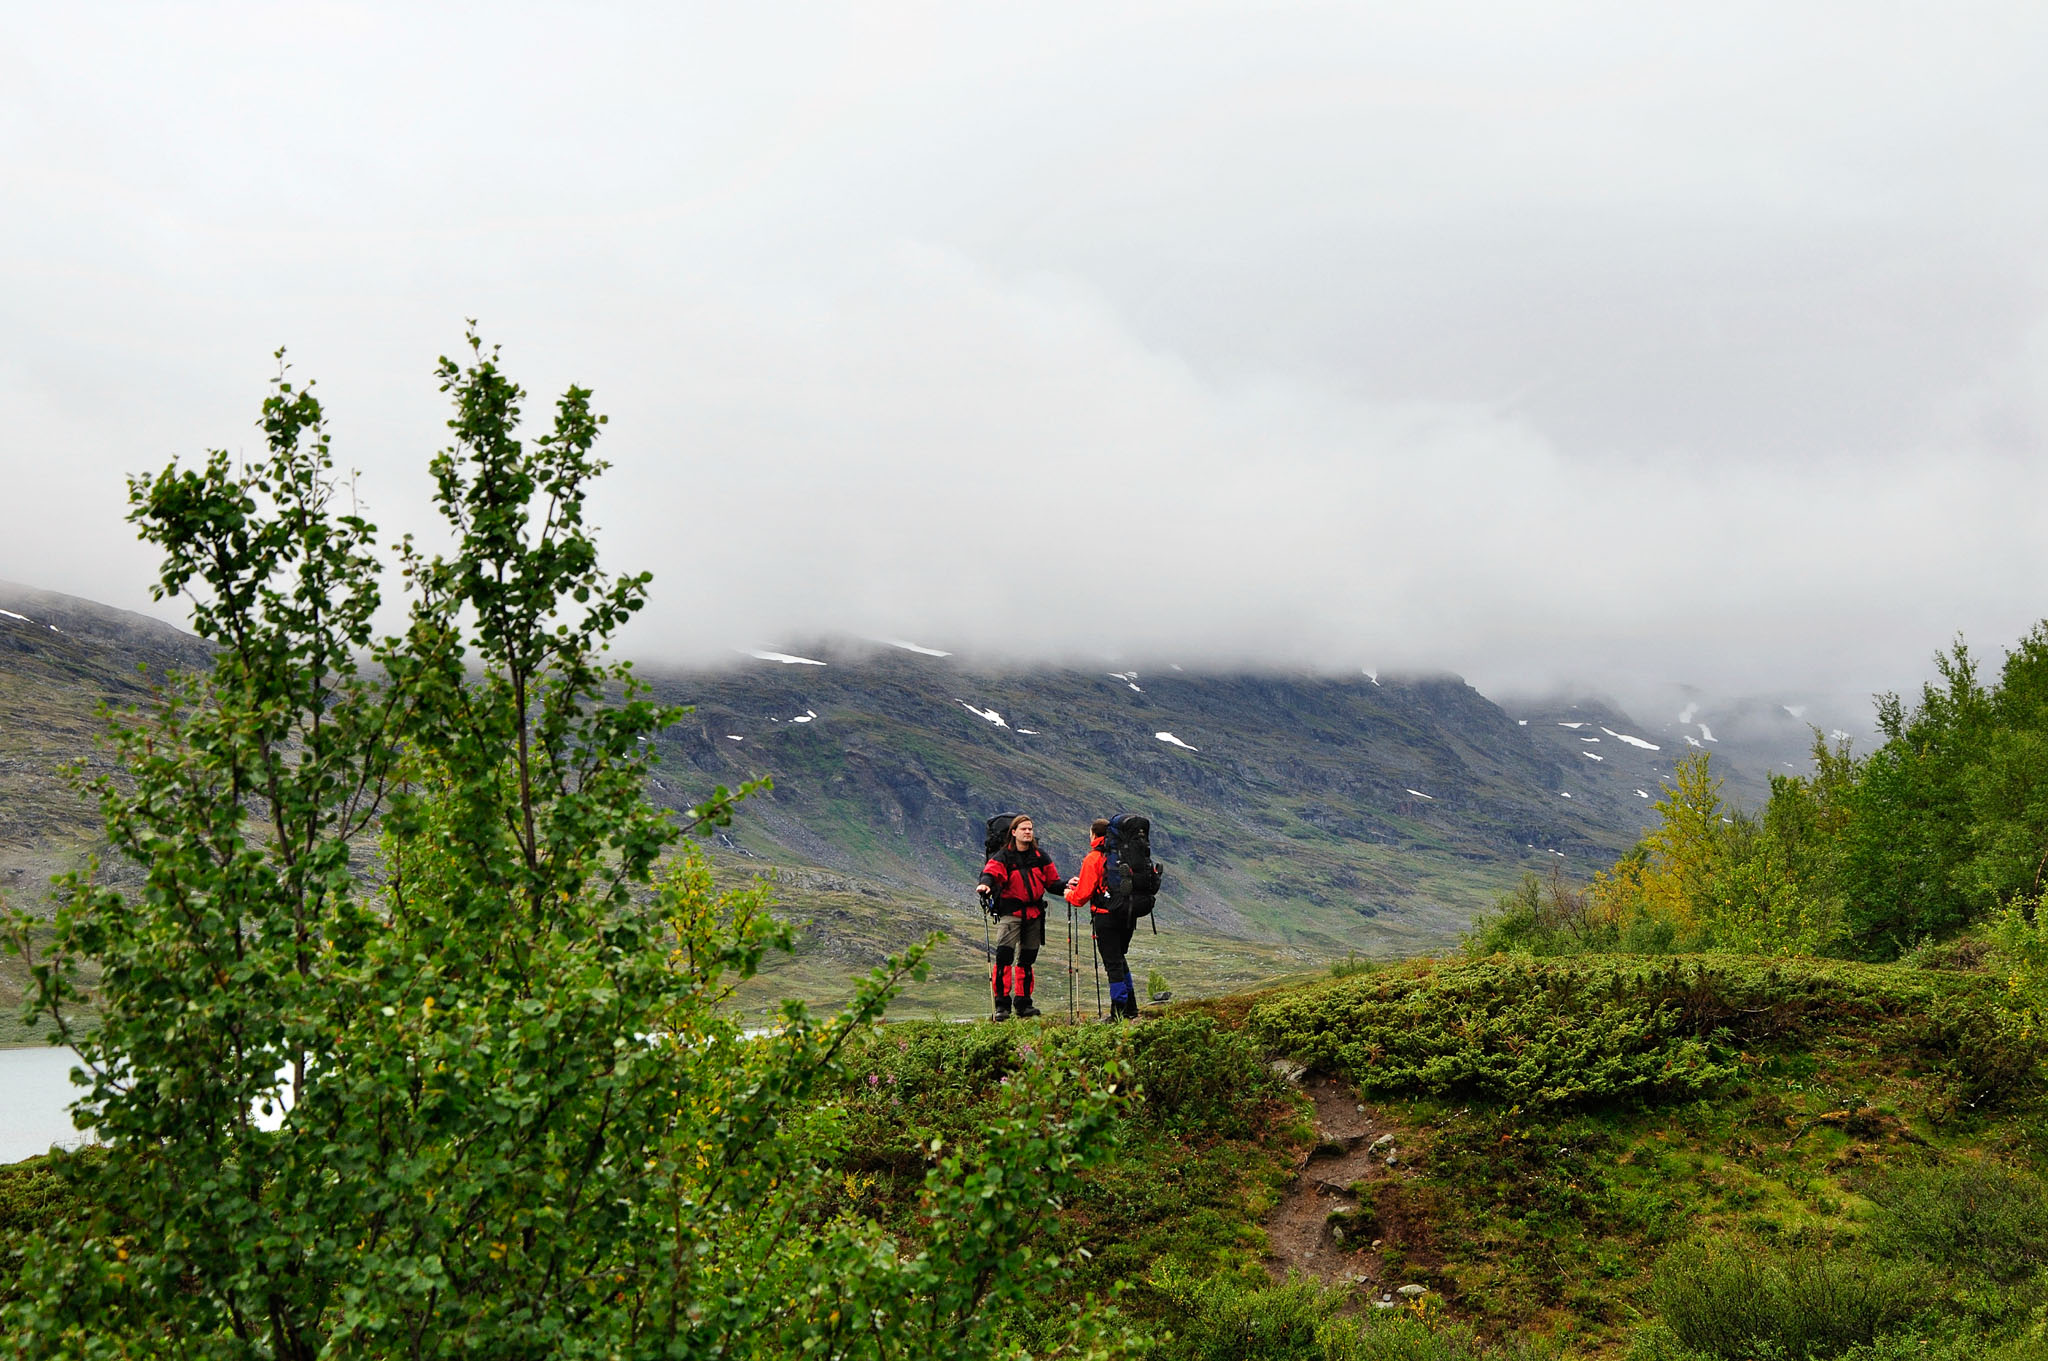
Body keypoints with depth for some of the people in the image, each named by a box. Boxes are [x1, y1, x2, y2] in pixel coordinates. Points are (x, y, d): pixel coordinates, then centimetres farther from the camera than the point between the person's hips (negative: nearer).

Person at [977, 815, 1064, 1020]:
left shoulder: (1040, 857, 11)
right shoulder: (1004, 857, -2)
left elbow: (1052, 883, 14)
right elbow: (991, 872, -20)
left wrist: (1066, 885, -6)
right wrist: (985, 884, -42)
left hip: (1034, 913, 4)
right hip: (1011, 912, -4)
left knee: (1027, 959, 10)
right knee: (1004, 955, -16)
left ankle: (1023, 1003, 18)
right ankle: (1002, 1004, -13)